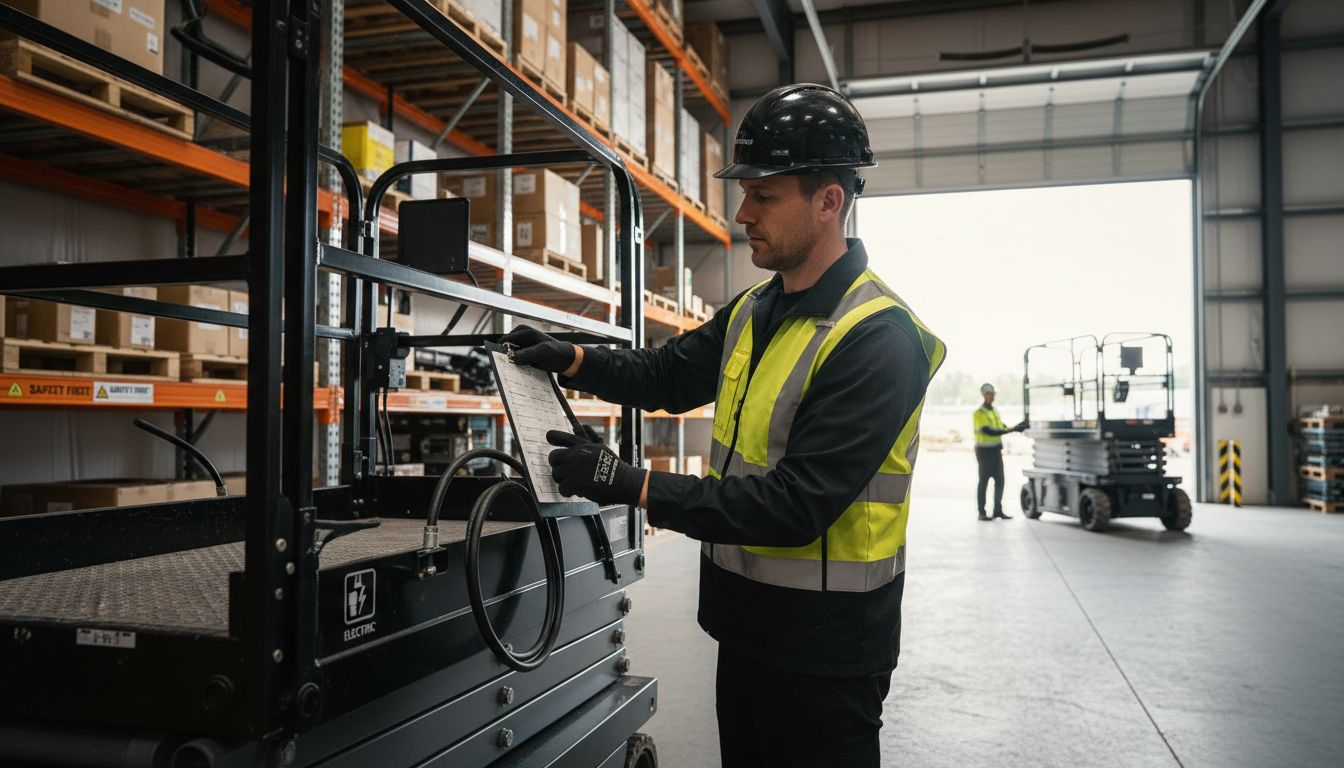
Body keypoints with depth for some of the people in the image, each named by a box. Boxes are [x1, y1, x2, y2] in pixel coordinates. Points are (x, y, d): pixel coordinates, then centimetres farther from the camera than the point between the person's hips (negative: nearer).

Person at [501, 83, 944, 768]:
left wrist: (632, 486, -27)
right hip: (743, 619, 8)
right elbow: (670, 375, 18)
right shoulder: (752, 312, 5)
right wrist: (573, 361, 0)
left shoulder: (879, 340, -22)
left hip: (822, 647, -8)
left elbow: (796, 504, -28)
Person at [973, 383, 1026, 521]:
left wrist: (1016, 427, -3)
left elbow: (1002, 428, 13)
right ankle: (981, 512, 5)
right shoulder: (979, 413, -11)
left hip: (996, 450, 7)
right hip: (984, 451, -7)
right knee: (983, 482, -2)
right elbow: (989, 431, -22)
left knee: (1000, 481, 7)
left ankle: (998, 510, 15)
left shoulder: (995, 411, 15)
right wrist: (1011, 430, -26)